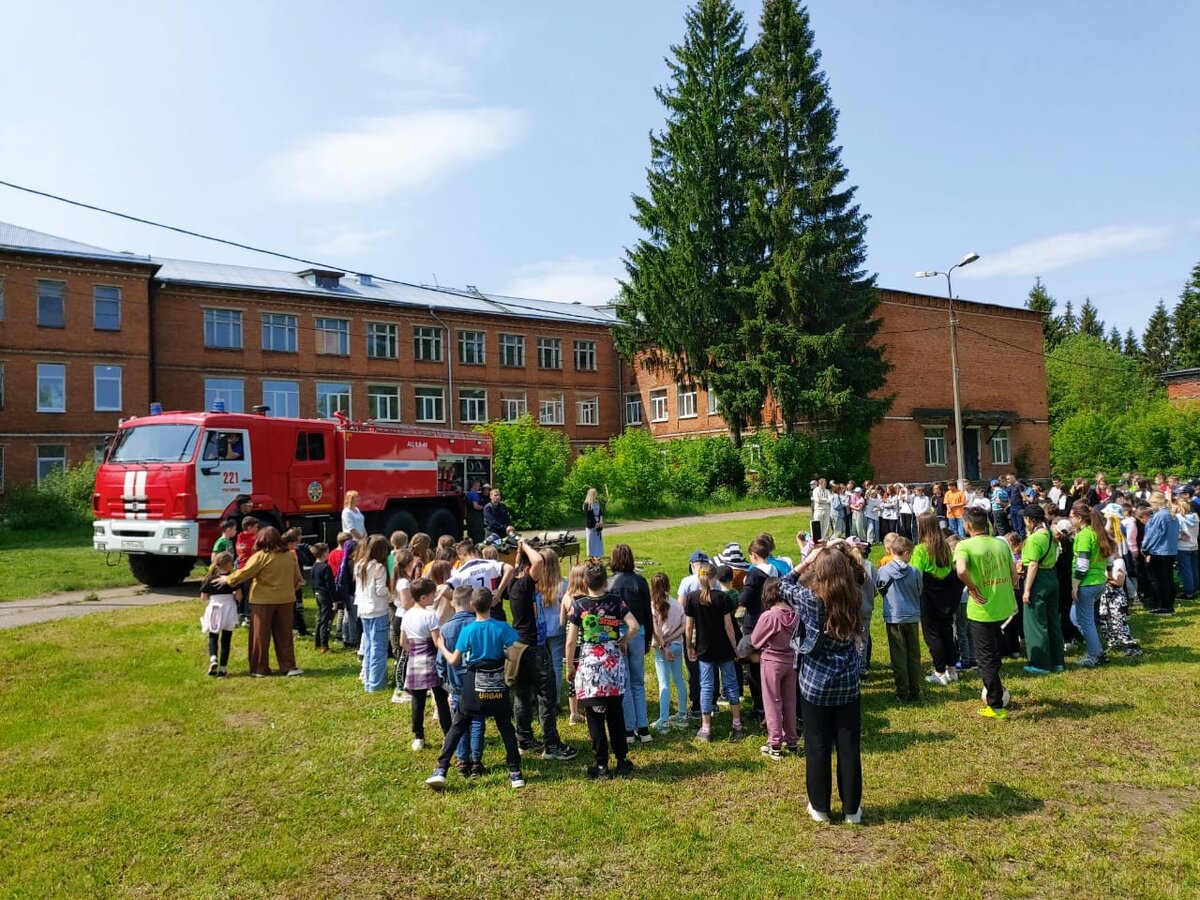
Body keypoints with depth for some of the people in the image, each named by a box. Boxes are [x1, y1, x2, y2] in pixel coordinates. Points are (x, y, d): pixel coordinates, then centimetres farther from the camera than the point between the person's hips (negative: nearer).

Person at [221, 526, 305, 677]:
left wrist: (228, 579, 3)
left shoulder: (261, 556, -11)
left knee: (261, 635, 7)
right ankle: (289, 666, 11)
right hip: (285, 600, 4)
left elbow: (244, 573, -11)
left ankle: (260, 669, 12)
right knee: (284, 634, 12)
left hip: (263, 600, -4)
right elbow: (297, 578, 12)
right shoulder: (289, 556, 6)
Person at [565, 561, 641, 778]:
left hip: (588, 667, -2)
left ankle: (601, 764, 9)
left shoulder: (578, 605, -7)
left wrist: (570, 667, 5)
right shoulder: (616, 601, -2)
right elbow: (634, 626, -11)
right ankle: (622, 761, 19)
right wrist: (623, 641, 8)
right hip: (613, 666, 2)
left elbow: (571, 641, -7)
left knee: (595, 717, 5)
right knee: (616, 714, 13)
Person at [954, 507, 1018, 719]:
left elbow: (961, 570, -32)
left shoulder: (965, 546, -13)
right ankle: (994, 686, 41)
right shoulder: (1001, 544, 4)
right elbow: (1014, 574, 8)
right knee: (995, 653, 28)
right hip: (1004, 608, 6)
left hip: (981, 611, -6)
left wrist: (973, 589, -16)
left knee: (986, 658, 6)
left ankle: (996, 707, 12)